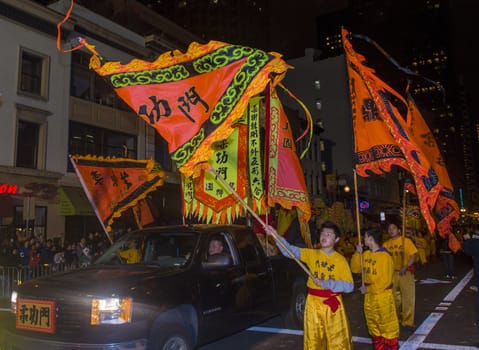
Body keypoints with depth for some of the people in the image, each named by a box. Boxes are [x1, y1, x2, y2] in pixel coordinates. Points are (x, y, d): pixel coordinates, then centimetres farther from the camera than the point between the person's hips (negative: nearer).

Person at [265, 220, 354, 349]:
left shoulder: (340, 260, -4)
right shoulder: (312, 254, 1)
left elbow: (349, 286, -8)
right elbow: (290, 250, -11)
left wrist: (327, 284, -19)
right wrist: (276, 236, -26)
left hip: (332, 304, -2)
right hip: (313, 303, 2)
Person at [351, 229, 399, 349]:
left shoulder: (384, 256, -19)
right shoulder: (366, 254, 4)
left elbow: (385, 281, -21)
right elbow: (355, 269, 7)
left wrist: (368, 289, -18)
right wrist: (357, 253, -3)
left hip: (383, 296, -8)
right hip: (369, 296, 8)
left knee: (387, 325, 5)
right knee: (373, 326, 19)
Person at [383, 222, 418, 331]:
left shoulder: (406, 241, -6)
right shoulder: (386, 244, 3)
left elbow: (413, 256, -10)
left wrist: (405, 267, -22)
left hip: (406, 273, -3)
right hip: (392, 273, 4)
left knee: (408, 298, -1)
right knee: (395, 298, 13)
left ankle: (407, 322, 9)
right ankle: (397, 319, 30)